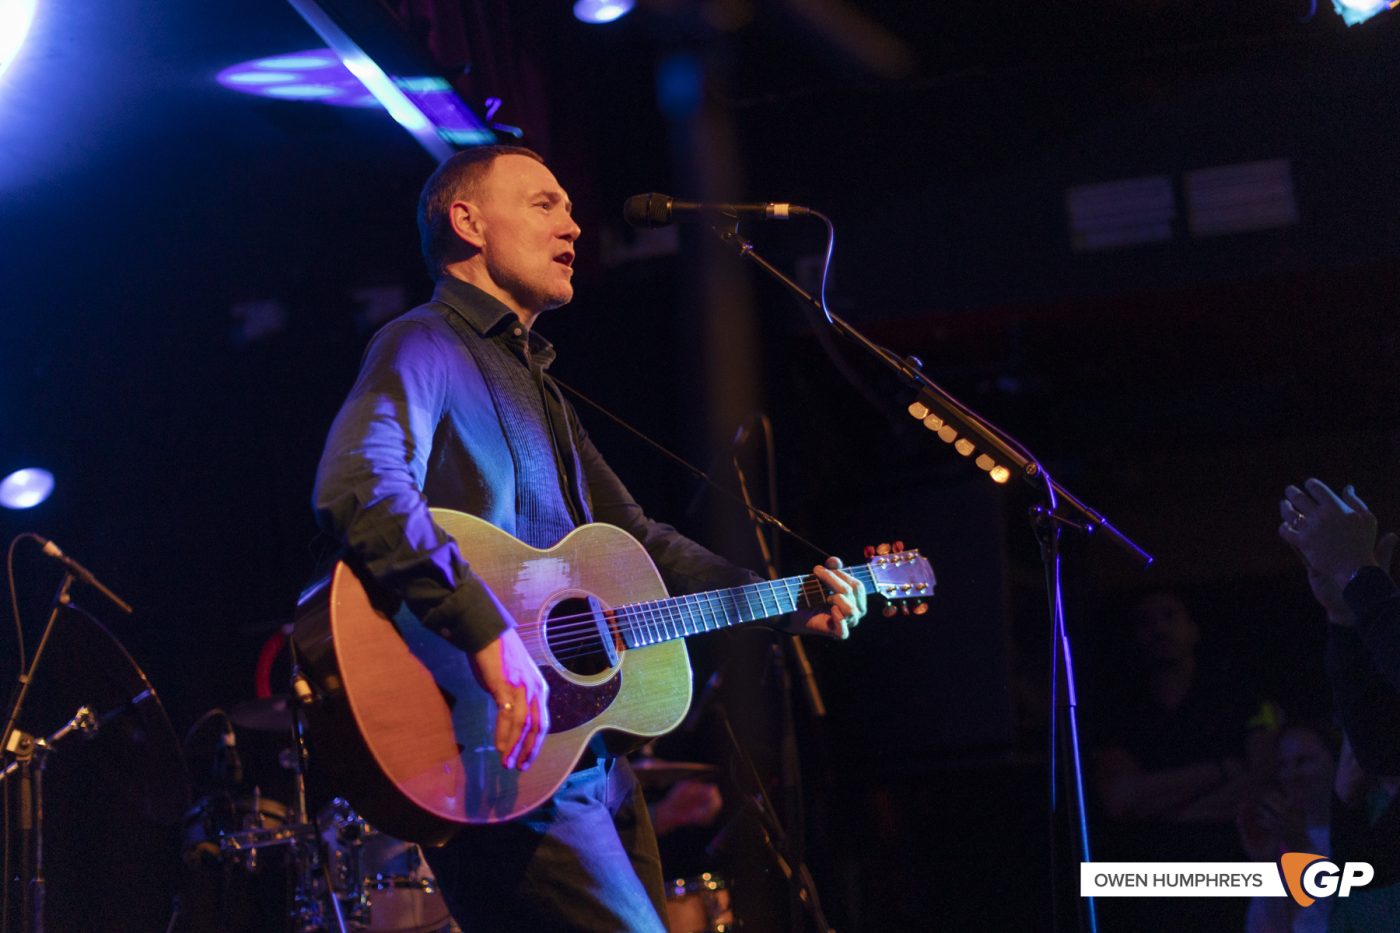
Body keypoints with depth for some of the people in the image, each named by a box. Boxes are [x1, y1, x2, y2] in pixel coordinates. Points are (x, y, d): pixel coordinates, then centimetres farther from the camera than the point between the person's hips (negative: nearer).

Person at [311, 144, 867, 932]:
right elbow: (361, 487, -27)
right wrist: (488, 634, -34)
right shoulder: (426, 349, -7)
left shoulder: (534, 383, 24)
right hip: (505, 769, -10)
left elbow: (635, 535, 29)